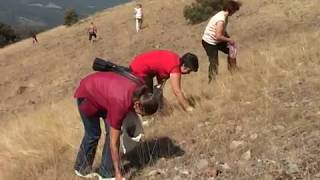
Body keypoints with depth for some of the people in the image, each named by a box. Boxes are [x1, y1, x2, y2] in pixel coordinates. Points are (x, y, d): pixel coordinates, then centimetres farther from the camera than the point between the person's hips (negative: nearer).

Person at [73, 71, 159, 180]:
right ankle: (82, 168, 22)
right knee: (93, 134, 0)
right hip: (87, 94, -7)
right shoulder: (120, 105, -38)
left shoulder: (138, 93, -22)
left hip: (102, 89, 7)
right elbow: (113, 143, -30)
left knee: (112, 131, -2)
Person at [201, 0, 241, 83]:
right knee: (214, 63, -4)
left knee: (231, 50, 15)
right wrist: (229, 40, -19)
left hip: (215, 41, 10)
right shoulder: (221, 19, -30)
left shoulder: (223, 15, 1)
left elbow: (223, 31, 13)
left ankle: (232, 71, 27)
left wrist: (229, 39, 0)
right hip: (209, 42, -10)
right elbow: (218, 36, -33)